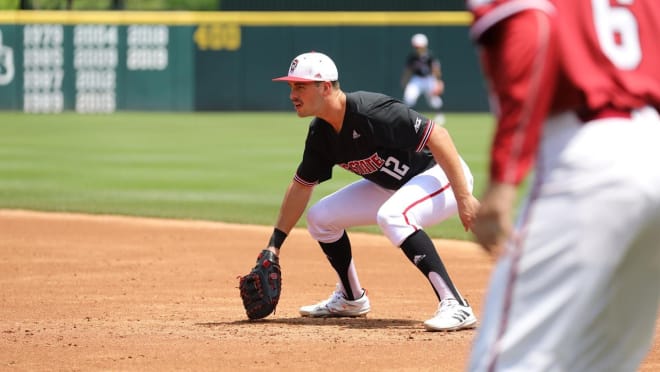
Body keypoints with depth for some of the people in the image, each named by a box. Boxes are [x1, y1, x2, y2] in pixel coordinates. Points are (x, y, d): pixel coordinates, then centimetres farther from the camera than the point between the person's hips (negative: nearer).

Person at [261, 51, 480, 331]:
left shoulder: (371, 113, -32)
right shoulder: (320, 134, -4)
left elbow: (437, 136, -32)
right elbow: (301, 186, 9)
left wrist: (464, 197, -34)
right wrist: (274, 245, 7)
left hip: (441, 174, -9)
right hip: (393, 186, 9)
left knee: (391, 215, -38)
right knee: (320, 217, 8)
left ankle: (455, 306, -38)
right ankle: (351, 298, 28)